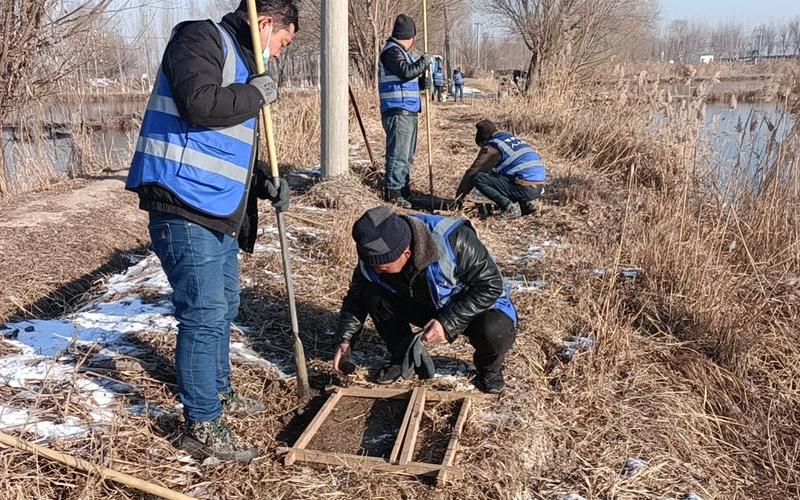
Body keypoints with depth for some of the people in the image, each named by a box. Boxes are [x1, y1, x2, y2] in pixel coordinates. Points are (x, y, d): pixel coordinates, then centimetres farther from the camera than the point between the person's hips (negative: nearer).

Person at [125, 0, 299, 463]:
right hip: (184, 208, -10)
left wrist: (265, 183, 10)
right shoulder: (202, 39, -8)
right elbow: (199, 105, -26)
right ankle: (202, 427, 5)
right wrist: (256, 94, -11)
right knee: (204, 314, -6)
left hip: (217, 211, 10)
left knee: (225, 304, 20)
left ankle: (219, 393, 37)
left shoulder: (240, 61, 21)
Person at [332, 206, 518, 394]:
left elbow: (491, 284, -28)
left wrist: (449, 322, -35)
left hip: (475, 306, -4)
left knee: (495, 332, -37)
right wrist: (346, 340, -17)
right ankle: (403, 356, 3)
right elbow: (356, 297, -5)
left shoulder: (453, 240, -37)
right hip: (425, 305, 4)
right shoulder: (374, 257, -21)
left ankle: (489, 368, 0)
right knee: (373, 296, -19)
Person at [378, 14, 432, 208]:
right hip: (399, 112, -11)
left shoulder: (399, 52, 22)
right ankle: (393, 192, -7)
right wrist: (424, 61, -8)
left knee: (407, 155, 16)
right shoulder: (392, 51, -9)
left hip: (407, 112, 11)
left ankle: (404, 188, 25)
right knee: (398, 154, -10)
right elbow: (407, 71, -22)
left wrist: (424, 80, 15)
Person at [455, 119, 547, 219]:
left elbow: (472, 172, 2)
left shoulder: (491, 148, -2)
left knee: (477, 177, -7)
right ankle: (525, 203, 16)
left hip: (525, 189, -8)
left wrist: (459, 197, 14)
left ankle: (509, 207, -10)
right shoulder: (514, 138, 23)